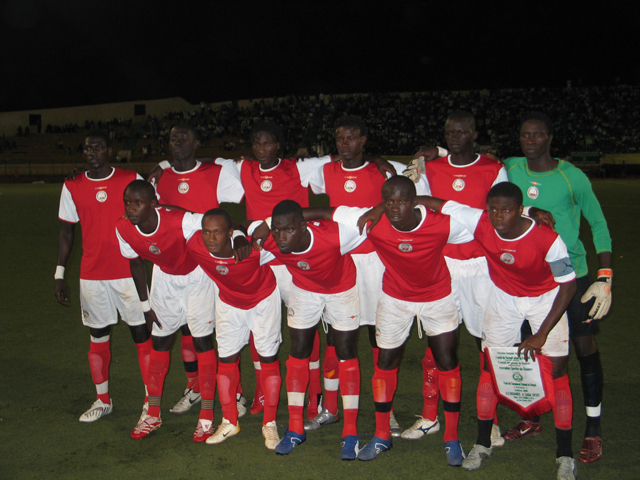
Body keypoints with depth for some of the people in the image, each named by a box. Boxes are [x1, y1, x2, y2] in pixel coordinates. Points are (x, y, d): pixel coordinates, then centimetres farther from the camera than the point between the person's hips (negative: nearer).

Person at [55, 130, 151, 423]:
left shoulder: (131, 180, -2)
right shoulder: (72, 187, 4)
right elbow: (67, 231, 10)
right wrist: (59, 275, 8)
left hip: (129, 272, -2)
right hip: (92, 276, 2)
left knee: (142, 334, 1)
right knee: (98, 337, 10)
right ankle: (102, 400, 25)